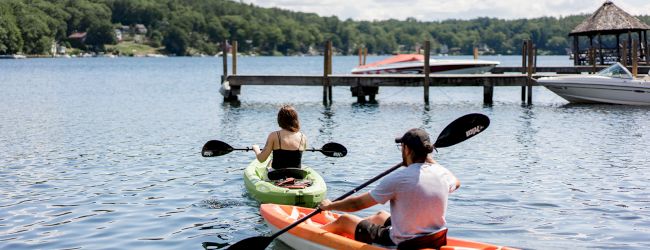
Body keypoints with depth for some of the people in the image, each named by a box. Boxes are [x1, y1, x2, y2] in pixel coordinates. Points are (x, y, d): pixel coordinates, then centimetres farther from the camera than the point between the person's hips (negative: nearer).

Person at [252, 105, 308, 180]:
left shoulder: (274, 136, -13)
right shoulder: (303, 137, -6)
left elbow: (261, 159, -9)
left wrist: (256, 149, 13)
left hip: (276, 178, -3)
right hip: (298, 178, 3)